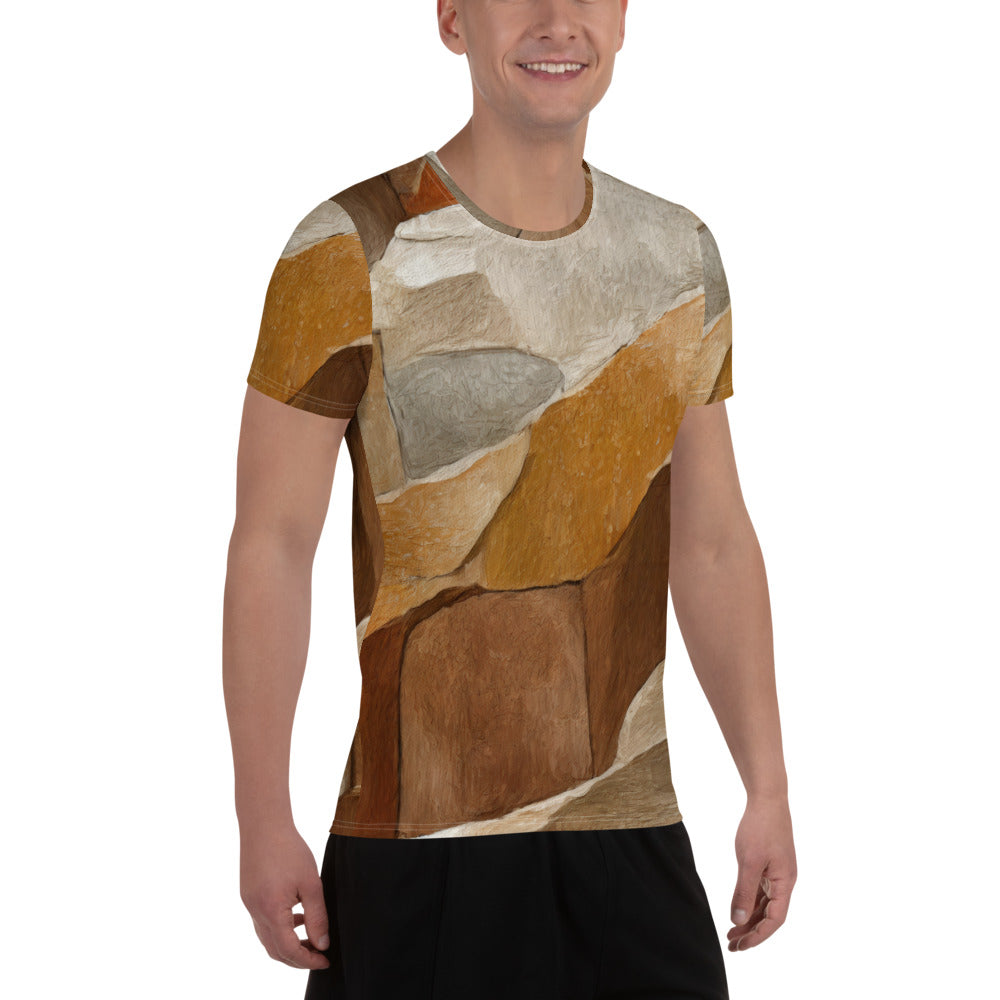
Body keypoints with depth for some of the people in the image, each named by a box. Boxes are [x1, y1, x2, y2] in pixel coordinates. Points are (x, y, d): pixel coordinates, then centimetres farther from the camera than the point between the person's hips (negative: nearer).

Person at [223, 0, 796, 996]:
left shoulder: (679, 256, 8)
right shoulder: (353, 252, -7)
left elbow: (713, 546, 13)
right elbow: (270, 544, -7)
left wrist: (769, 788, 10)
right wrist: (261, 821, -9)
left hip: (635, 834, 4)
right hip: (422, 836, -4)